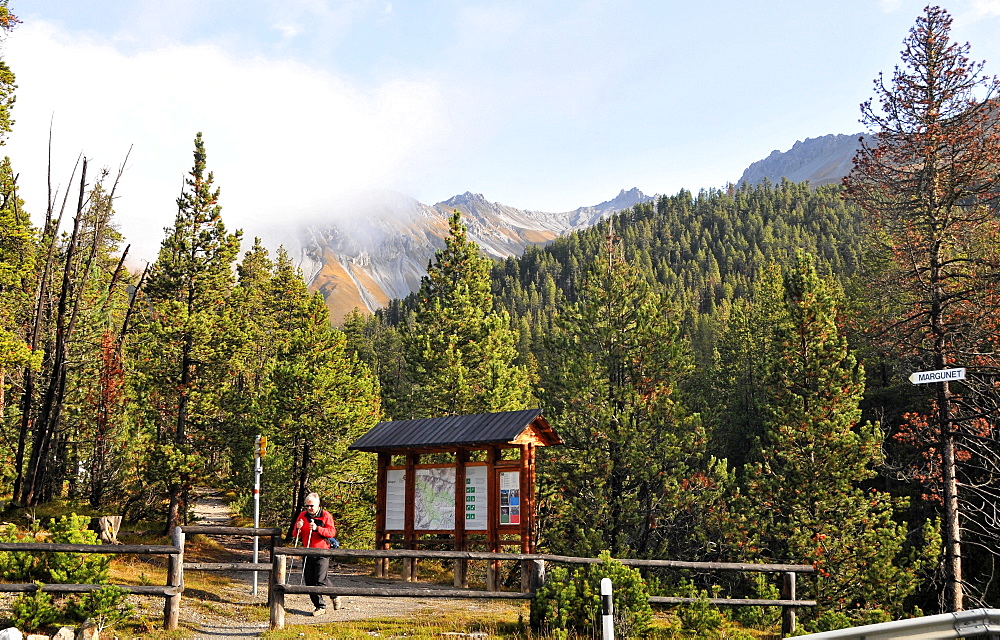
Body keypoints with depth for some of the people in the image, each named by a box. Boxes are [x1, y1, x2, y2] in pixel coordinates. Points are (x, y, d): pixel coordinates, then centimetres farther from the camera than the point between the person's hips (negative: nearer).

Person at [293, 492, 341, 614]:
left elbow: (332, 532, -10)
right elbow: (296, 536, 14)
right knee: (310, 581, 1)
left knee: (321, 580, -12)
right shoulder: (302, 516, 11)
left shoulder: (326, 515, 0)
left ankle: (335, 596, 15)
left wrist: (317, 528, -22)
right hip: (307, 553, 5)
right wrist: (298, 529, -9)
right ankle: (320, 606, 10)